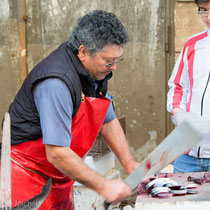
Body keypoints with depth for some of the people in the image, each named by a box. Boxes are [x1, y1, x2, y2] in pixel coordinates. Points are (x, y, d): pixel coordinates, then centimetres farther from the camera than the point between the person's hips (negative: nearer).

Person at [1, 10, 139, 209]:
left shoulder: (96, 71, 1)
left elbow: (108, 121, 15)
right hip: (27, 177, -8)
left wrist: (130, 164, 5)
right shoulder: (56, 83, -28)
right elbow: (56, 153, -31)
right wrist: (103, 186, -25)